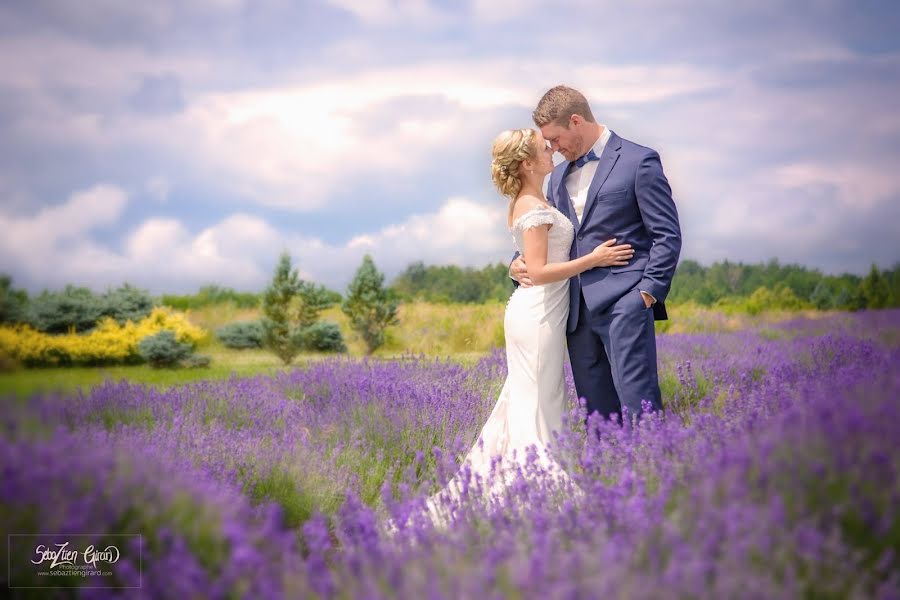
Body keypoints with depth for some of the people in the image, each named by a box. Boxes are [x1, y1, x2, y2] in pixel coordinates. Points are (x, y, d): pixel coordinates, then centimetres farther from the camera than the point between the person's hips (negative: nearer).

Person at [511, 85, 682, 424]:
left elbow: (668, 236, -4)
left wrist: (648, 293, -12)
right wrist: (521, 262, 6)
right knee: (596, 410, 7)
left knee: (636, 400, -12)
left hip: (624, 303, -7)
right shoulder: (560, 175, 19)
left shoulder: (638, 161, -2)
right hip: (579, 309, 7)